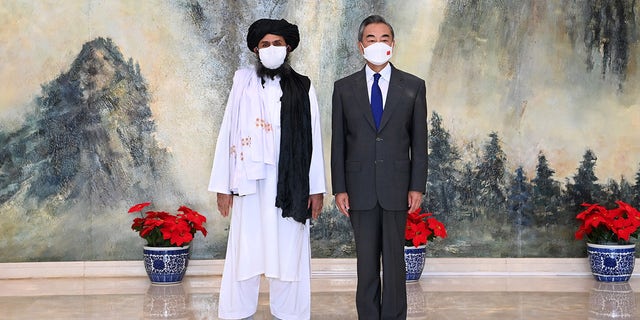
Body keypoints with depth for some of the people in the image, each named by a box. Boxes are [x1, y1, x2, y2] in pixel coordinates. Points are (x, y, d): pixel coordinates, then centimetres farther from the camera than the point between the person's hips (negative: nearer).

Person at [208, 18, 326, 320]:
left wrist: (316, 188, -1)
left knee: (289, 252, 6)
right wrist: (222, 184, -2)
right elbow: (228, 133, 2)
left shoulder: (303, 88, 6)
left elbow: (313, 139, 4)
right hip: (251, 181, 0)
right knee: (245, 250, 3)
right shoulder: (243, 82, 4)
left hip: (290, 183, 1)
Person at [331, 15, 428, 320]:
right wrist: (339, 188, -1)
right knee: (366, 262, 7)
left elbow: (419, 141, 3)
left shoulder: (413, 86, 4)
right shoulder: (344, 88, 5)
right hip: (360, 188, 1)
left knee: (395, 260, 4)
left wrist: (417, 186, -2)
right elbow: (338, 142, 5)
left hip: (396, 187, -1)